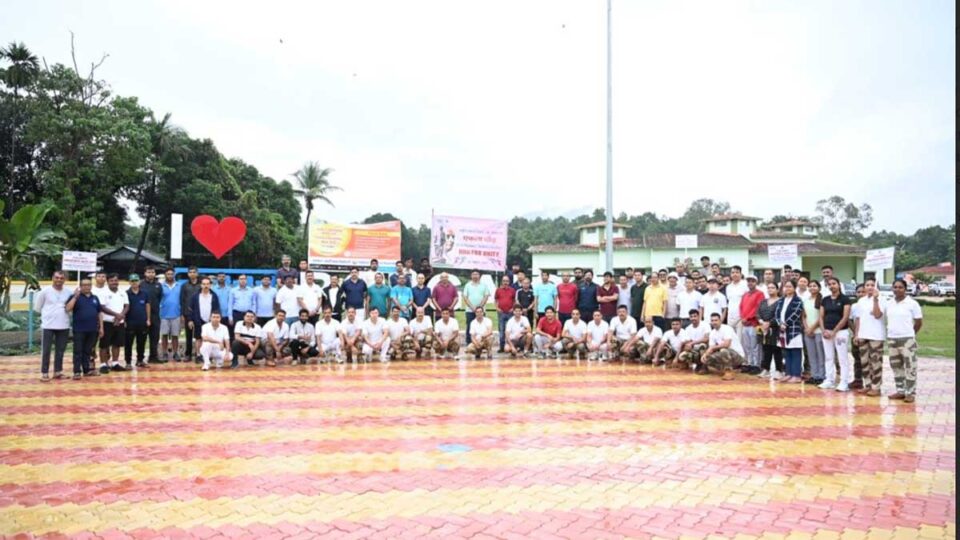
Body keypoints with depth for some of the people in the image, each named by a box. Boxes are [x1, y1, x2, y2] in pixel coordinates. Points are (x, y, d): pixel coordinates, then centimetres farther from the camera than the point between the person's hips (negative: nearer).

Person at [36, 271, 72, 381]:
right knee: (46, 350, 0)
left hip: (64, 325, 3)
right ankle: (44, 373, 7)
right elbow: (38, 307, 4)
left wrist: (61, 314, 4)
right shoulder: (45, 291, -6)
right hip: (48, 325, -3)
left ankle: (58, 371, 18)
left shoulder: (68, 292, 3)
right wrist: (49, 315, 8)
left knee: (60, 350, 9)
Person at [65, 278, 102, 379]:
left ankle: (87, 370, 19)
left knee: (88, 351, 12)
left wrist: (101, 327, 10)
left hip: (92, 329, 4)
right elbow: (67, 309, -16)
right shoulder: (76, 297, -2)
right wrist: (75, 297, -21)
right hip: (79, 329, -4)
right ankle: (77, 372, 3)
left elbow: (100, 313, 14)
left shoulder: (95, 298, 11)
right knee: (78, 351, 0)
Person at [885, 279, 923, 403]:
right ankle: (900, 390, 22)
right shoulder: (888, 303, 7)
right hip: (891, 339, 5)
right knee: (896, 366, 12)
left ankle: (910, 393, 5)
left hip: (907, 339, -5)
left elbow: (919, 322, 1)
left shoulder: (912, 303, -6)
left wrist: (910, 333, 8)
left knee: (910, 366, -2)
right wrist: (890, 331, 9)